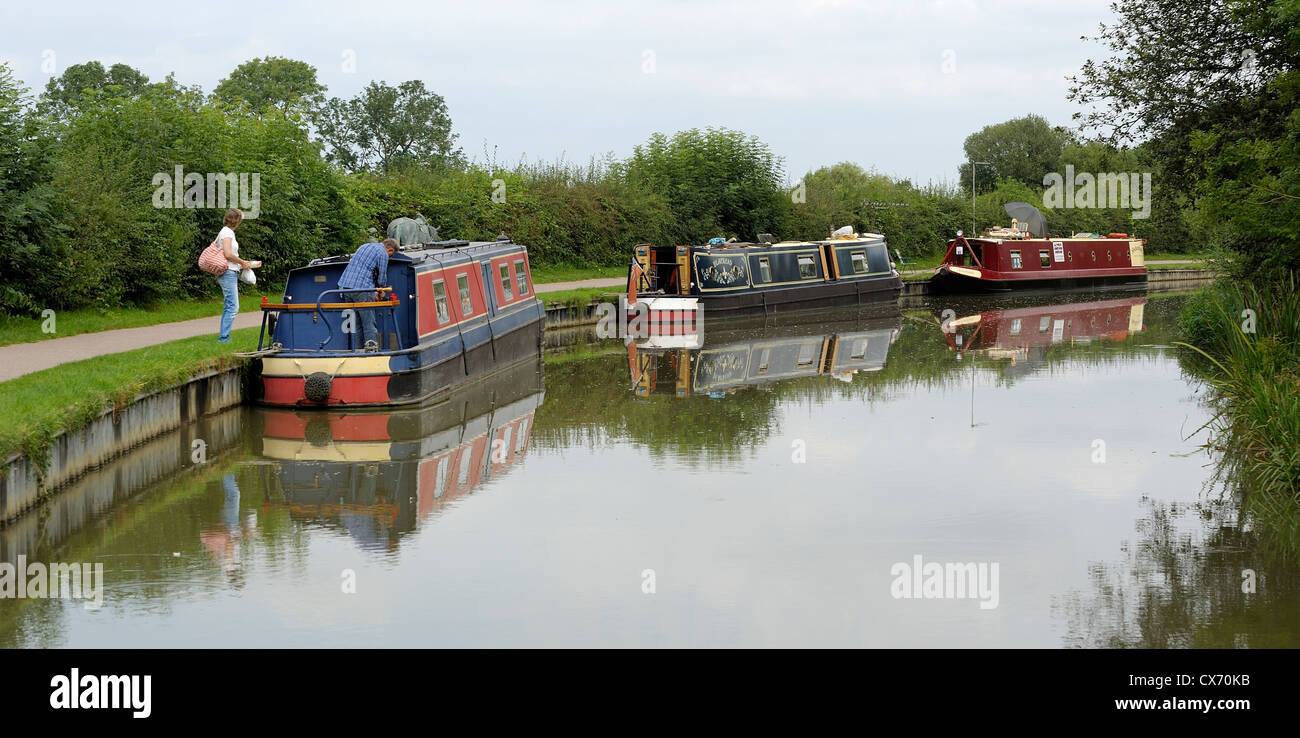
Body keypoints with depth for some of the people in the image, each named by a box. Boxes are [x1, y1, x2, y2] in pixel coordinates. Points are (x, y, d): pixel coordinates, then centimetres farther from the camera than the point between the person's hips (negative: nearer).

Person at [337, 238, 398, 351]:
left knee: (354, 323, 9)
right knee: (369, 324, -3)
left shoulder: (364, 246, 25)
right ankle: (372, 348, -7)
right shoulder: (383, 254, 0)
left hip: (345, 285, 7)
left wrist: (374, 291, 29)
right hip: (362, 289, -7)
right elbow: (382, 278, 2)